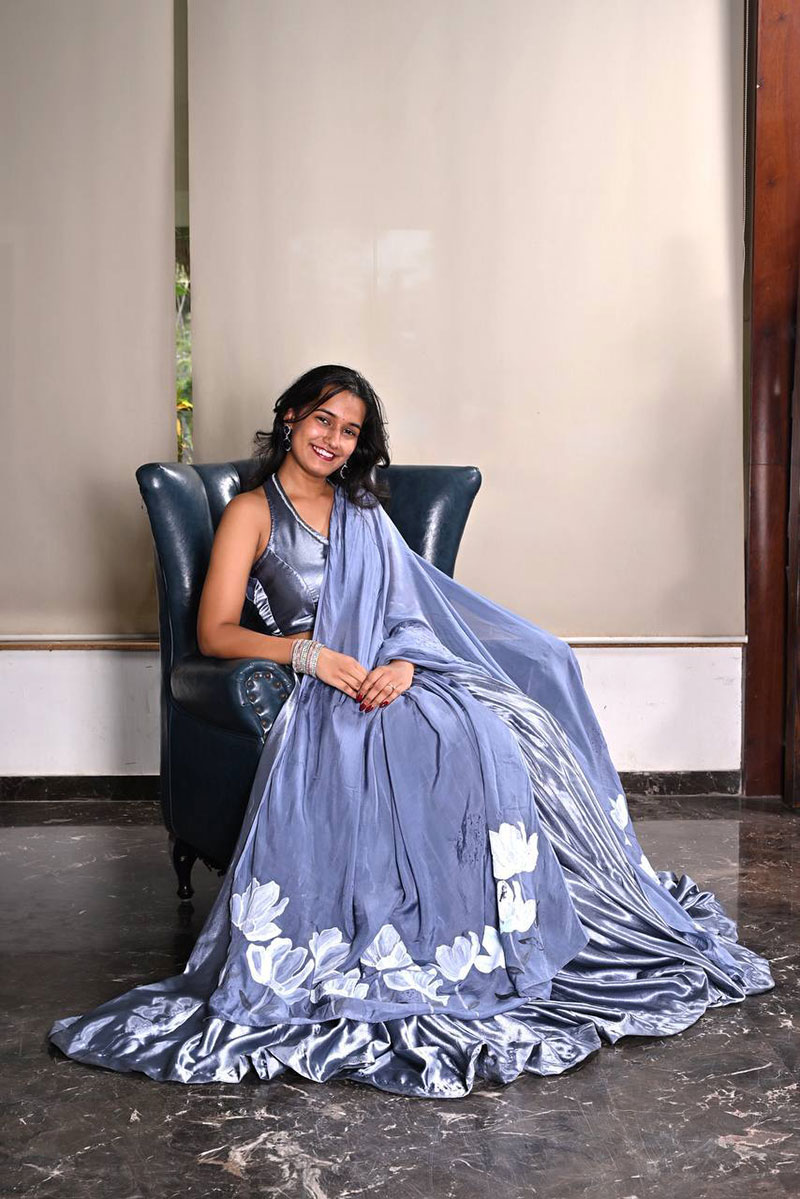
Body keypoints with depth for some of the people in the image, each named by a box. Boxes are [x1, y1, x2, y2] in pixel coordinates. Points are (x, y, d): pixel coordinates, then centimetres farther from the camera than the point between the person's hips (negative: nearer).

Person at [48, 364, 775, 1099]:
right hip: (318, 697, -4)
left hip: (393, 680, 4)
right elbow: (217, 632, -1)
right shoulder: (252, 513, 9)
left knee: (482, 736, -25)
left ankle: (488, 946, -21)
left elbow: (407, 609, 14)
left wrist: (401, 664, -9)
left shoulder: (364, 514, 24)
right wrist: (307, 653, -16)